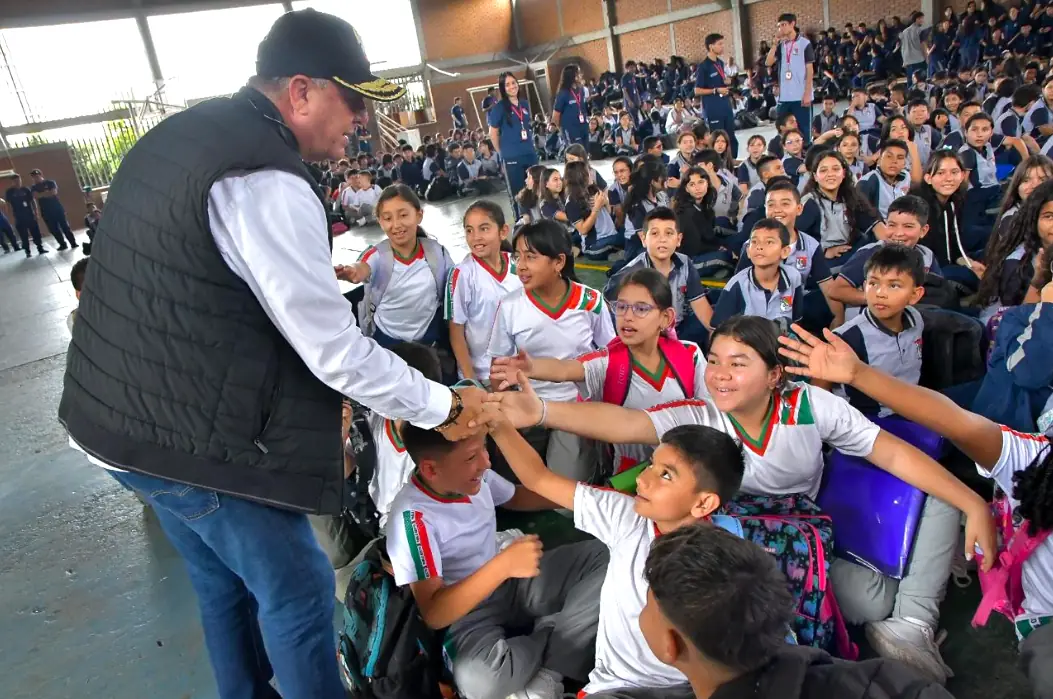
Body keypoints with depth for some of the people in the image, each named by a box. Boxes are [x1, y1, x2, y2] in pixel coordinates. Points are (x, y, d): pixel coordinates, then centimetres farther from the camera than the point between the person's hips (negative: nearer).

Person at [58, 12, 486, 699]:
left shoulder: (179, 134, 8)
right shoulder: (267, 185, -24)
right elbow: (337, 352, -22)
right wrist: (444, 405, -10)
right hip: (187, 432, -10)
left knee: (223, 580, 25)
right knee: (298, 589, 7)